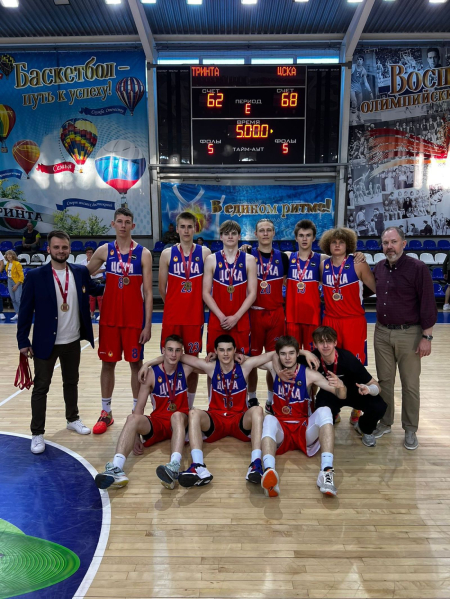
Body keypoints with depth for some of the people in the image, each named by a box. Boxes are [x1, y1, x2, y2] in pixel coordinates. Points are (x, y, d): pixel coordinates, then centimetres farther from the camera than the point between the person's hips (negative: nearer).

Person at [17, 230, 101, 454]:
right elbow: (26, 310, -8)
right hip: (46, 342, -3)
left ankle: (73, 419, 38)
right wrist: (23, 341, -8)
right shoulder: (35, 276, -10)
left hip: (73, 341, 3)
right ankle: (37, 434, 18)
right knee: (41, 388, 6)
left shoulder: (81, 272, -1)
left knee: (71, 383, 19)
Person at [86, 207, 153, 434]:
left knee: (136, 363, 6)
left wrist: (147, 324, -9)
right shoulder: (104, 250, 3)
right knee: (107, 363, 9)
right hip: (109, 317, 2)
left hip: (135, 318, -2)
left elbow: (148, 292, -5)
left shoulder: (143, 253, -3)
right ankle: (106, 412, 23)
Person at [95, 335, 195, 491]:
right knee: (133, 418, -29)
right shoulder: (151, 374, -6)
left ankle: (174, 468, -55)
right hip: (157, 421, 1)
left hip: (180, 422, 0)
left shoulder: (185, 370, -3)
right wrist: (136, 436, -17)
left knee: (177, 415, -36)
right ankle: (116, 469, -45)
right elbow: (139, 408, -5)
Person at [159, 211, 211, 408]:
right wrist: (173, 305, 8)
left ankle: (190, 406, 24)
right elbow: (162, 287, 5)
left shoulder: (205, 253, 1)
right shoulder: (167, 254, 2)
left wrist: (194, 304, 3)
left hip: (195, 317, 0)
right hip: (171, 317, 0)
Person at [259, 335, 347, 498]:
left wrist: (340, 386, -35)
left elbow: (341, 396, -10)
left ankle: (326, 472, -41)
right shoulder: (274, 368, 0)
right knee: (269, 419, -33)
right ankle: (269, 471, -59)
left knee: (324, 411, -28)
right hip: (281, 430, 0)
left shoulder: (308, 374, -6)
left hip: (305, 429, 0)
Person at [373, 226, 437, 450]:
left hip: (409, 334, -5)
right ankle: (385, 422, 29)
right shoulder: (379, 268, 5)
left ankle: (410, 429, 21)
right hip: (382, 333, 5)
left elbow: (428, 305, -13)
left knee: (410, 385, 6)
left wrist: (426, 337, -15)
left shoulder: (418, 268, -12)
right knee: (384, 380, 14)